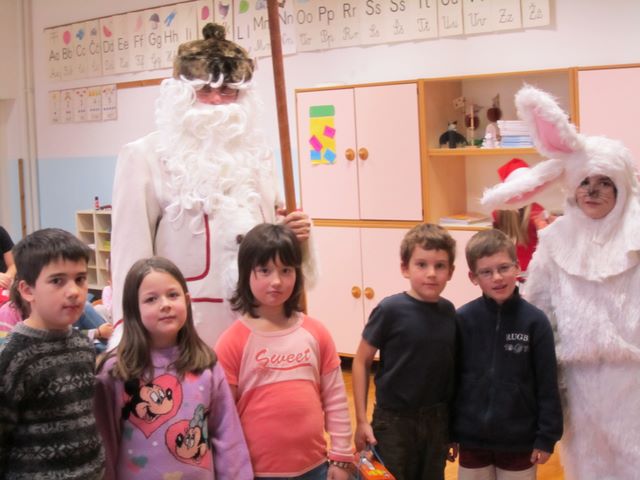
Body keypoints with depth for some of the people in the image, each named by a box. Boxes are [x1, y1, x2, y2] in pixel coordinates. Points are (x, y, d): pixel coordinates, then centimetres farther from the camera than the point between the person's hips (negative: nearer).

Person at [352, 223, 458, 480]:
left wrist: (453, 425, 12)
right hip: (394, 421, -4)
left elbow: (450, 369, 7)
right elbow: (361, 362, -9)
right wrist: (361, 420, -10)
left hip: (437, 420, 4)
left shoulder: (448, 311, -2)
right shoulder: (390, 310, -15)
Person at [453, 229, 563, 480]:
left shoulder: (535, 321, -11)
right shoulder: (462, 319, -8)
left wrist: (547, 437, -5)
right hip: (472, 439, 1)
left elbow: (547, 385, -6)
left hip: (519, 440, -1)